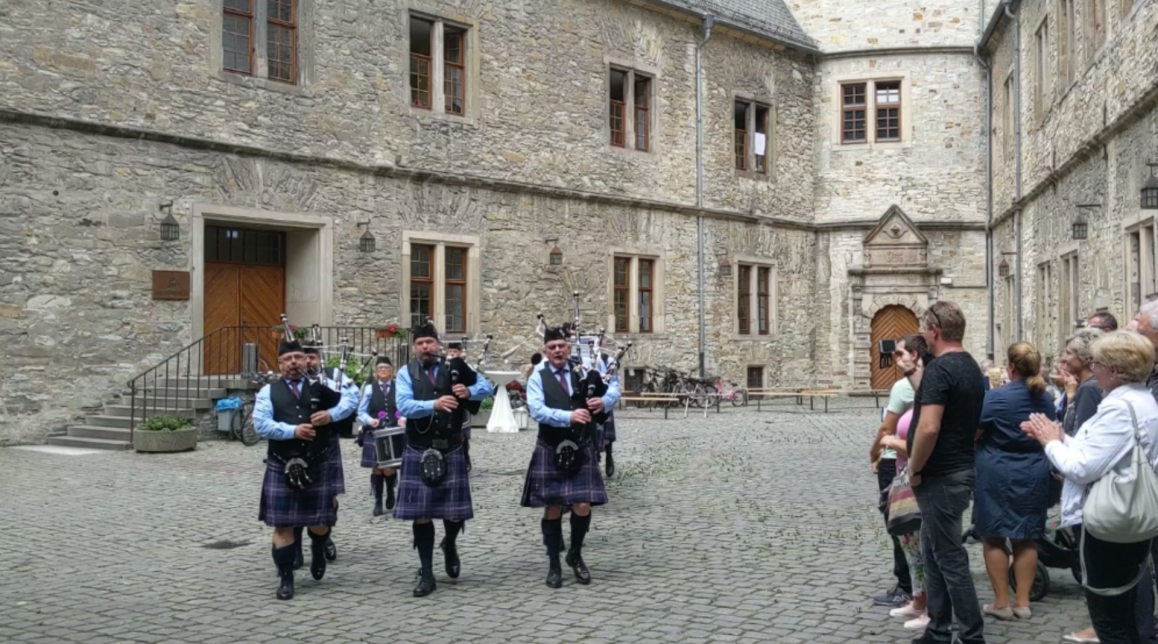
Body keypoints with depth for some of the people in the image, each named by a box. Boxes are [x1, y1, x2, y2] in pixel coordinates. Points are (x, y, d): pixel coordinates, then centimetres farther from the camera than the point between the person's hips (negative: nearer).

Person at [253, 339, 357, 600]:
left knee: (320, 520, 8)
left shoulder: (320, 386, 7)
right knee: (282, 524, 2)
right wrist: (292, 430, -18)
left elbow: (350, 400, 6)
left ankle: (318, 552, 42)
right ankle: (285, 578, 14)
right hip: (282, 468, -1)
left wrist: (331, 414, -12)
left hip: (319, 465, 1)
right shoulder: (268, 391, 2)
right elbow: (261, 424, -9)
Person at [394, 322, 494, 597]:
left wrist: (469, 391, -16)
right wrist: (434, 404, -31)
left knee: (455, 510, 4)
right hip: (419, 453, -1)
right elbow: (404, 406, -16)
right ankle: (426, 574, 14)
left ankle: (450, 545, 39)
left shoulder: (455, 368, 4)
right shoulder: (406, 373, -1)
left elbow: (488, 387, 5)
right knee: (421, 514, 2)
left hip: (451, 451, 1)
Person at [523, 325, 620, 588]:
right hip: (551, 451, -2)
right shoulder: (538, 378, -3)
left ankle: (575, 556, 22)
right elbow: (536, 410, -18)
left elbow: (614, 388, 9)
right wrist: (569, 416, -29)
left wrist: (605, 401, -14)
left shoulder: (582, 371, 6)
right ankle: (554, 565, 18)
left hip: (581, 450, 2)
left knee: (582, 507, -3)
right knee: (553, 508, 4)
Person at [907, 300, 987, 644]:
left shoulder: (939, 368, -19)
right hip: (960, 468, 10)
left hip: (940, 476, -10)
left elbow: (929, 428, -28)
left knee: (950, 558, -1)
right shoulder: (971, 367, 12)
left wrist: (914, 469, -14)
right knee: (934, 553, 16)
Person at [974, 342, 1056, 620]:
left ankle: (1002, 603, 6)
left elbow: (972, 433, -9)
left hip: (997, 475, -5)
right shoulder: (1046, 398, 3)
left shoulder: (996, 397, -15)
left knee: (993, 537, 4)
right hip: (1033, 475, 6)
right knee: (1025, 539, 11)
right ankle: (1023, 602, 13)